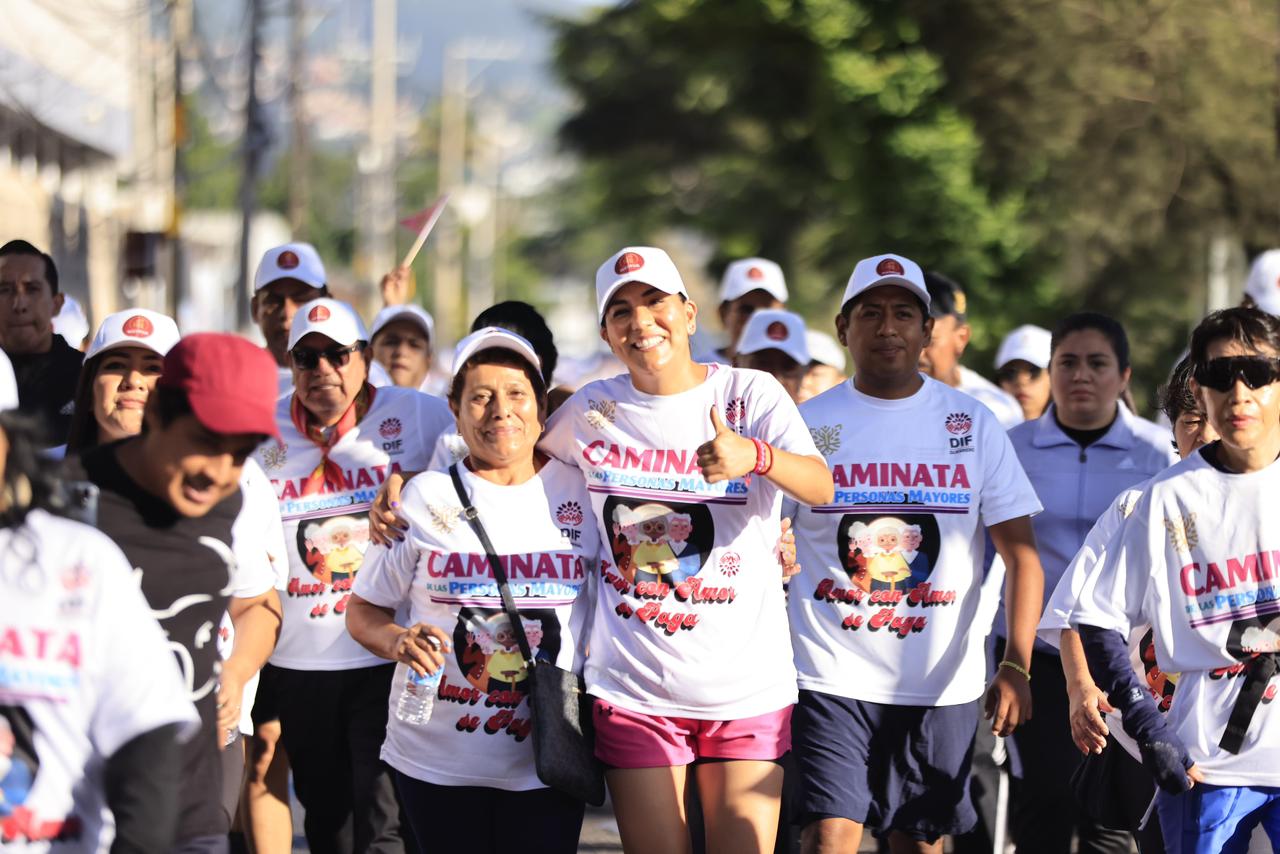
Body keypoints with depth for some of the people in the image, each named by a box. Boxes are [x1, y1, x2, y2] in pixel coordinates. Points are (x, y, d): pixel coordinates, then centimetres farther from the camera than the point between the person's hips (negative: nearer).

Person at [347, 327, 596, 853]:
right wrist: (398, 642, -15)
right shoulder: (424, 498, 1)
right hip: (435, 759, 0)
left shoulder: (581, 492, 3)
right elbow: (363, 611, 7)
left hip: (546, 764, 0)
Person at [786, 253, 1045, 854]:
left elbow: (1021, 553, 2)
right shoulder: (807, 424, 3)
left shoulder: (972, 425, 4)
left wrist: (1016, 666, -9)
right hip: (832, 679, -1)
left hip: (941, 684, 2)